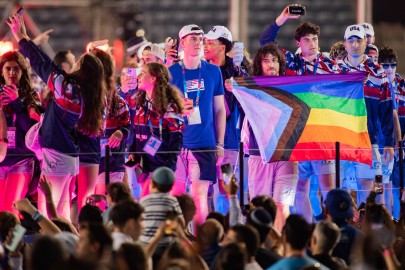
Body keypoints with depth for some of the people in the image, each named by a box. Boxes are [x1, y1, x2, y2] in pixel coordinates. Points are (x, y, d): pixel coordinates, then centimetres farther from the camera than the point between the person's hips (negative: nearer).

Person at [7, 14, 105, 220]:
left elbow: (41, 65, -5)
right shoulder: (86, 95, 6)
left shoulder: (67, 87, -13)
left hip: (56, 155, -8)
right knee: (61, 212, 13)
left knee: (46, 212, -7)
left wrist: (21, 37, 6)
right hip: (70, 156, 8)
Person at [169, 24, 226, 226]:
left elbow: (219, 109, 11)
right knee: (177, 194, 1)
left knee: (200, 195, -3)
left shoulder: (213, 72, 7)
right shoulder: (171, 72, 3)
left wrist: (220, 144, 7)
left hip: (205, 143, 0)